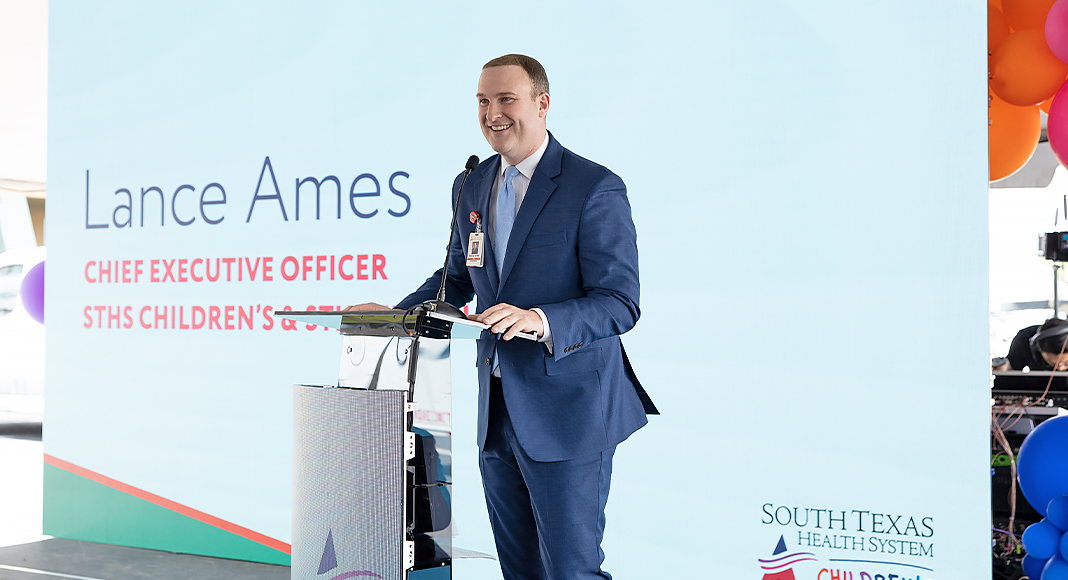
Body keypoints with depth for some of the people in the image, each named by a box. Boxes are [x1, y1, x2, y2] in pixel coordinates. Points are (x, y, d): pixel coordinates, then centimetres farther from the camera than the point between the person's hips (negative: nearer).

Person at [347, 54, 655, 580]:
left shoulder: (595, 188, -11)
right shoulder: (470, 187, 11)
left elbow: (620, 302, -16)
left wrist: (542, 320, -32)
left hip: (565, 410, -7)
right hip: (495, 409, 7)